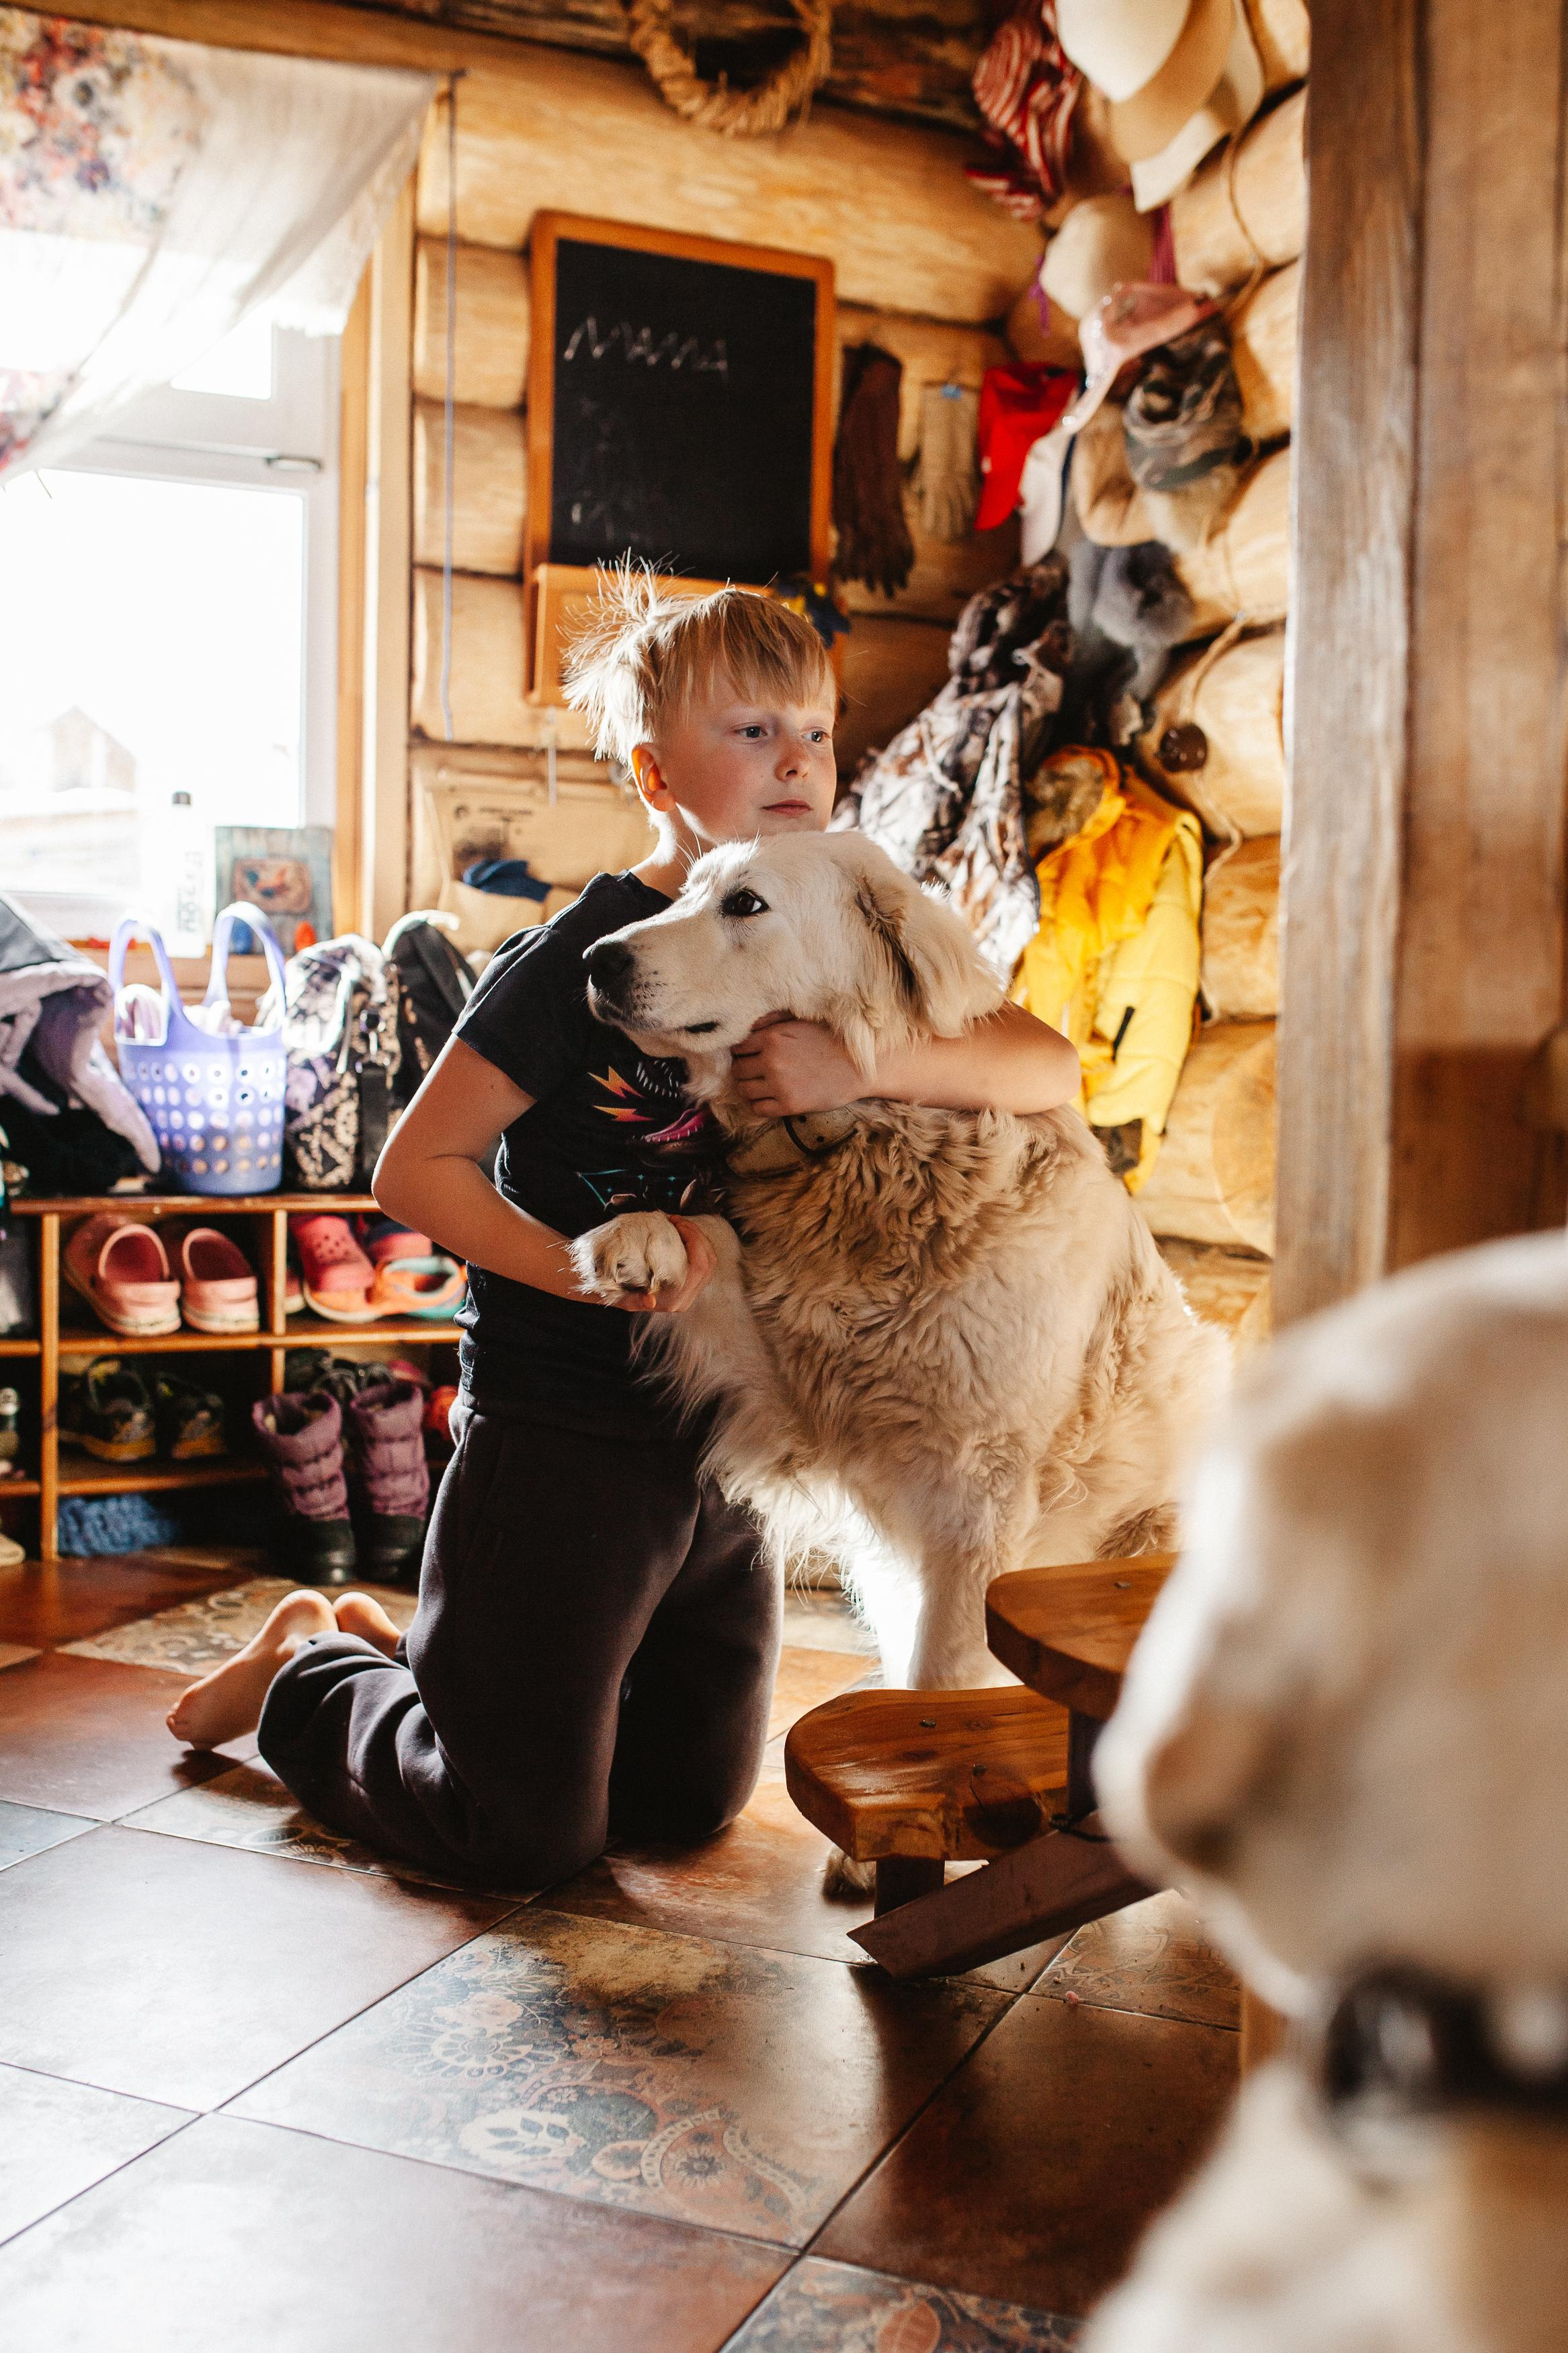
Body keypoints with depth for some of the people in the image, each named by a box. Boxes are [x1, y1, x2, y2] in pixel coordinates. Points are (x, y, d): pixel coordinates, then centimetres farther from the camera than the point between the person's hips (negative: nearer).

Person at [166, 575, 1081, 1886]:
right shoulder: (585, 955, -14)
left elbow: (1049, 1069, -8)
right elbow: (416, 1167, -13)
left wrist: (867, 1067, -25)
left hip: (721, 1451, 7)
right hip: (560, 1434, -6)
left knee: (695, 1801, 20)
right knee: (531, 1838, 4)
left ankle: (399, 1647, 37)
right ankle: (310, 1671, 30)